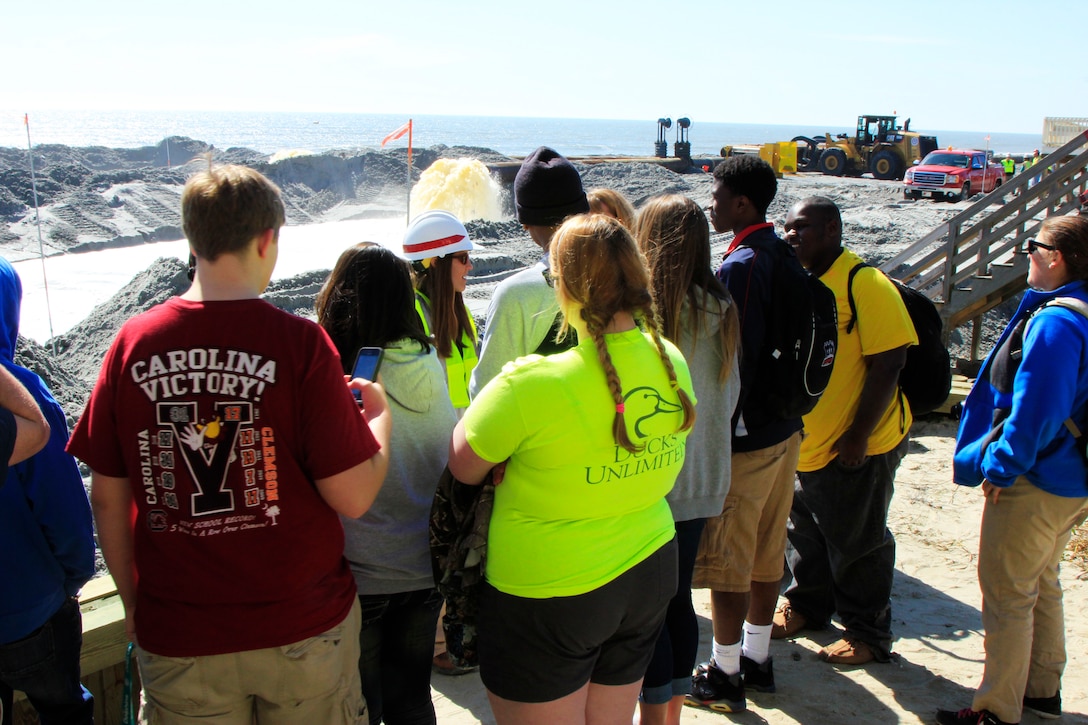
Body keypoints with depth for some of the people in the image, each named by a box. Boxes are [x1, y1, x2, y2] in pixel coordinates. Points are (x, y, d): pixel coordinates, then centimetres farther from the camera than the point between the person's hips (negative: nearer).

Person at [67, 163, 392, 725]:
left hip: (176, 638, 2)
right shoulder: (299, 343, -16)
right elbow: (354, 497, -16)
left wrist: (133, 601, 15)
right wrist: (378, 414, 3)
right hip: (303, 630, -2)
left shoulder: (132, 342, -7)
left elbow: (107, 499, 0)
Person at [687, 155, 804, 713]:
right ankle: (758, 658, 32)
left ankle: (725, 676, 17)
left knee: (726, 560, 4)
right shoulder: (783, 253, 7)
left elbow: (735, 360, -24)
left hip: (745, 435, -9)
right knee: (766, 550, 18)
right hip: (785, 427, 9)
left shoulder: (740, 267, -21)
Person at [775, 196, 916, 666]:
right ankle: (807, 606, 41)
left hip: (856, 448, -7)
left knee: (857, 544, 7)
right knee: (807, 534, 21)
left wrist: (858, 435, -21)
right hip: (805, 443, 7)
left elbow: (888, 365, -21)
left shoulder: (865, 284, -18)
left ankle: (868, 634, 24)